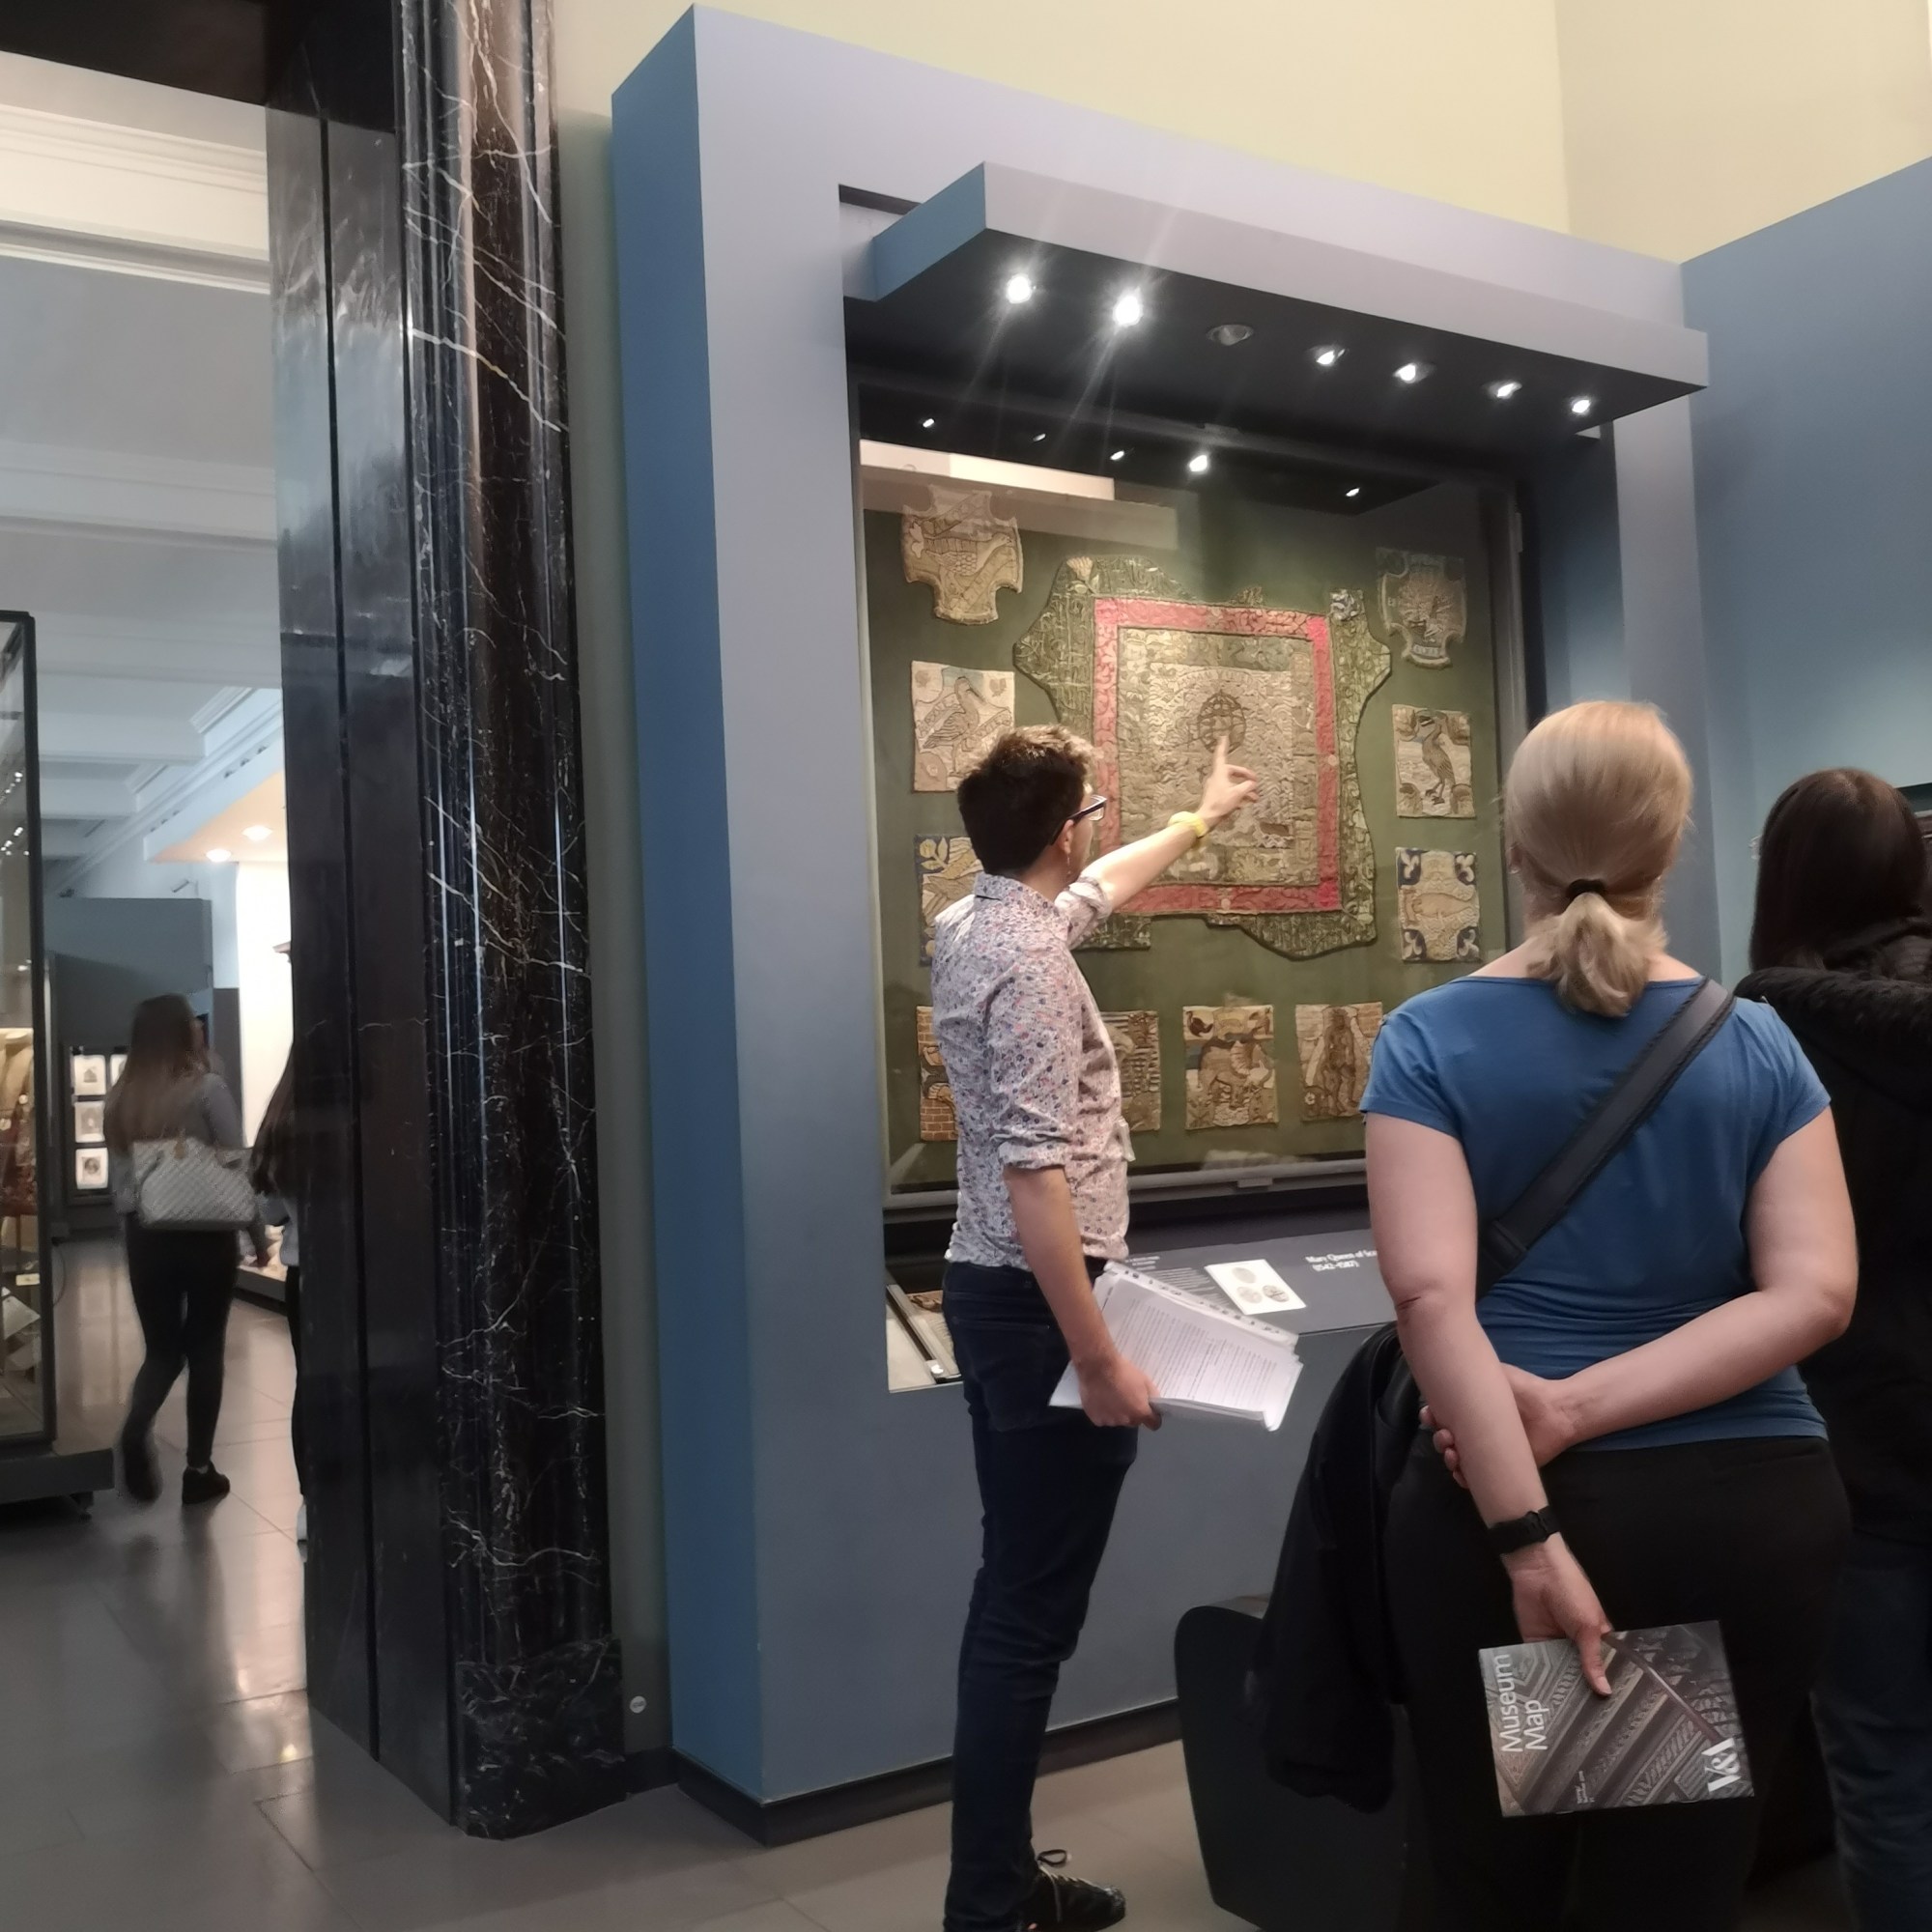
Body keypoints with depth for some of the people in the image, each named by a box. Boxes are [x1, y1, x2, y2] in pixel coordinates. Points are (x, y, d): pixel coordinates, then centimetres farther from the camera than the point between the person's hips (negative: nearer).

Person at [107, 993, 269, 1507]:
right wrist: (259, 1234, 2)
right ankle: (199, 1470, 12)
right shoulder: (207, 1089, -10)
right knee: (204, 1350, 8)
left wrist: (133, 1235, 16)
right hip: (204, 1234, -4)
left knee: (162, 1349, 14)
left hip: (145, 1235, 4)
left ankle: (135, 1430, -12)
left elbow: (119, 1178, 7)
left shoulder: (121, 1098, 3)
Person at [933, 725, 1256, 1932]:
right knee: (1033, 1611, -2)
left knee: (1016, 1594, 16)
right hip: (1040, 1306, -10)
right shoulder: (1030, 963, -19)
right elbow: (1035, 1176, -25)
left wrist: (1201, 819, 46)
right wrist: (1100, 1357, -24)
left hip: (995, 1293, 10)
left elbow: (1098, 891, 32)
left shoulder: (974, 927, 10)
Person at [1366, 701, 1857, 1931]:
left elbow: (1432, 1296, -18)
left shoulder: (1432, 1040, -7)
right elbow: (1815, 1293, -9)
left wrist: (1530, 1535, -19)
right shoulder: (1760, 1045, 0)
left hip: (1515, 1503, -2)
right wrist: (1583, 1406, -15)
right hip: (1756, 1508, 2)